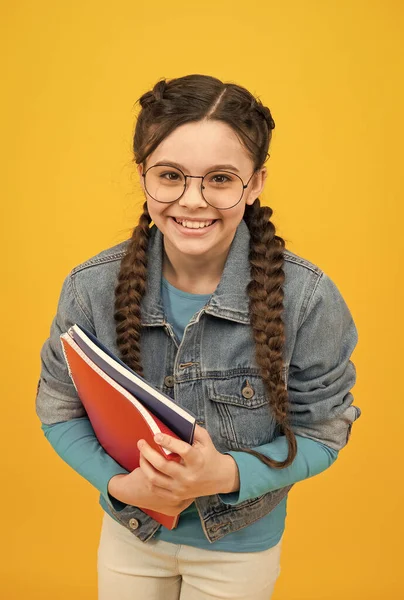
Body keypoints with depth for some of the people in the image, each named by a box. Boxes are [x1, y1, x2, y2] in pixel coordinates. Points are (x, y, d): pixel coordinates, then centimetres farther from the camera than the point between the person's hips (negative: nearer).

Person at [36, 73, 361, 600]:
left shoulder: (307, 298, -23)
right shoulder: (92, 287, -18)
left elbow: (321, 431, -13)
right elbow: (58, 408, -5)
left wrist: (230, 474, -29)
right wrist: (117, 483, -20)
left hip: (241, 543, -1)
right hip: (130, 531, 2)